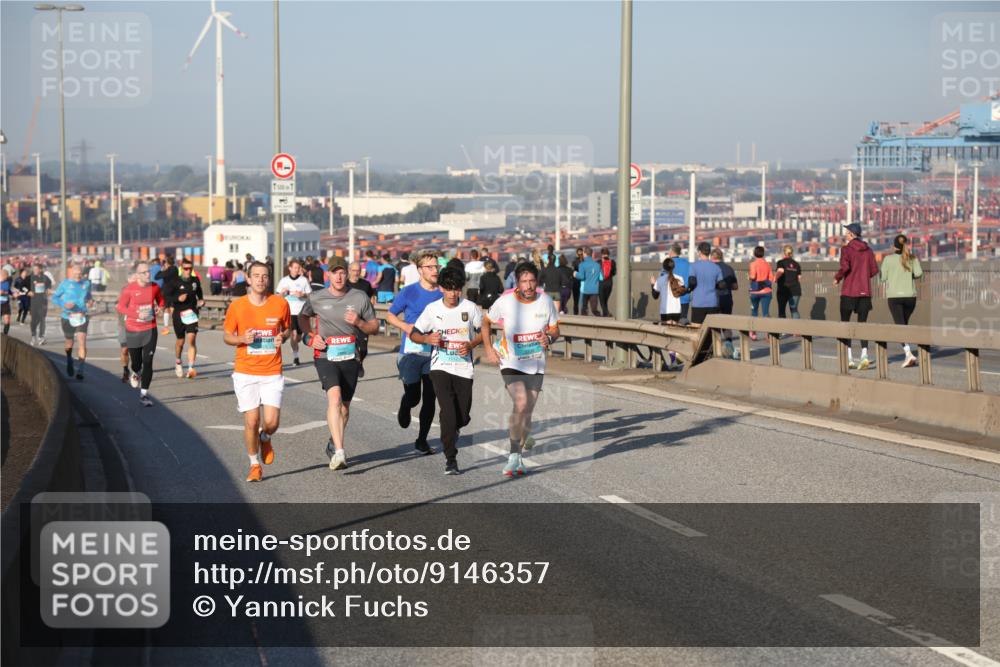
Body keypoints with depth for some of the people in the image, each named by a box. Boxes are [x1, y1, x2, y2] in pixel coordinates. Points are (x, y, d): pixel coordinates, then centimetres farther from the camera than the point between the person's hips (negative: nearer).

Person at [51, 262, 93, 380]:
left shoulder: (86, 283, 5)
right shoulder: (65, 284, -3)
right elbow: (54, 297, -1)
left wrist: (90, 301, -2)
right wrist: (64, 304, -19)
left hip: (82, 318, 1)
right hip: (68, 318, -1)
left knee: (82, 343, -15)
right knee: (69, 343, 15)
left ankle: (80, 370, -16)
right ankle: (69, 362, 46)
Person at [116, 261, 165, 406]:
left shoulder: (155, 287, -2)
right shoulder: (129, 289, -12)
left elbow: (161, 300, 15)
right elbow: (120, 307, -10)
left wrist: (160, 308, -8)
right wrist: (137, 314, -23)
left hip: (150, 330, 1)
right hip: (133, 331, -1)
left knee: (148, 362, -8)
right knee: (136, 362, 11)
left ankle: (144, 394, 0)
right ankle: (136, 374, 50)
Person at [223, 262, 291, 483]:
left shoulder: (280, 304, -1)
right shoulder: (237, 306, -3)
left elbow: (287, 328, 16)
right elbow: (227, 336, 7)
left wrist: (282, 337, -7)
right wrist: (242, 339, -14)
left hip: (272, 373, 1)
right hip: (245, 373, -1)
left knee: (271, 422, -7)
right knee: (251, 421, -3)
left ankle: (265, 439, 31)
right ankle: (255, 465, 19)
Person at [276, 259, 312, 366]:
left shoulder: (304, 280, 4)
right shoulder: (284, 280, 6)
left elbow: (310, 295, 8)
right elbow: (278, 296, 11)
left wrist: (303, 294, -12)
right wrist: (283, 292, -11)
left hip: (301, 312, 1)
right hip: (289, 312, -1)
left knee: (299, 336, 6)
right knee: (293, 333, -16)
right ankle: (295, 356, -8)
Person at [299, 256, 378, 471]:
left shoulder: (360, 298, 2)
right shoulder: (316, 298, 1)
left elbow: (374, 327, 8)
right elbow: (303, 317, 21)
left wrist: (359, 322, -13)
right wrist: (310, 336, 3)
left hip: (350, 357, 3)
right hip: (325, 356, -2)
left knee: (344, 405, 12)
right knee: (334, 398, -24)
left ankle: (334, 443, 39)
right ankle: (339, 452, -32)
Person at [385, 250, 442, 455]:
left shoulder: (442, 294, 5)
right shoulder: (409, 292, -4)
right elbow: (390, 315, 5)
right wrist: (405, 326, -12)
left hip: (434, 353, 3)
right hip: (411, 351, -3)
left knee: (430, 398, 2)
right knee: (413, 397, -3)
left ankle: (422, 440, 15)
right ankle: (404, 407, 34)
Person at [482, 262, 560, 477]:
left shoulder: (546, 301, -5)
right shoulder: (505, 302, -11)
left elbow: (555, 330, 7)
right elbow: (486, 322, 5)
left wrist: (549, 338, -16)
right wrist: (489, 349, -5)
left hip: (536, 364, 4)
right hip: (511, 363, -3)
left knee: (528, 411, 11)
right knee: (521, 404, -22)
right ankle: (514, 455, -16)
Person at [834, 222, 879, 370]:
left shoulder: (846, 249, -7)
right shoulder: (868, 250, 7)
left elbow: (844, 267, -20)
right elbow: (874, 270, 4)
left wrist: (837, 278, -3)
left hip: (849, 291, -4)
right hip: (865, 291, 4)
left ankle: (849, 358, 0)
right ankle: (864, 354, -10)